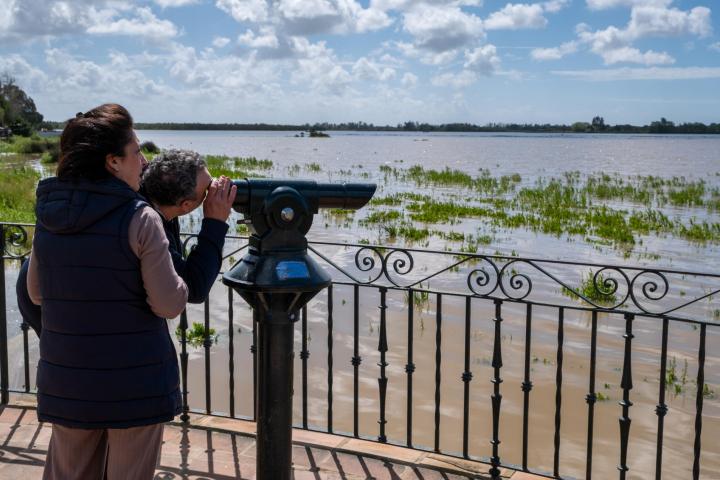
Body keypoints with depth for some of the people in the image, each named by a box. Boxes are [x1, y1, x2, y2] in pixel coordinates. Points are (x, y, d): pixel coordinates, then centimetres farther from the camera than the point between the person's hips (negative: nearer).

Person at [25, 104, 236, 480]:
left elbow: (36, 294, 11)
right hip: (135, 383, -5)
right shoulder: (139, 219, -16)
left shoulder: (47, 216, 1)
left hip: (65, 381, 5)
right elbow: (170, 304, -14)